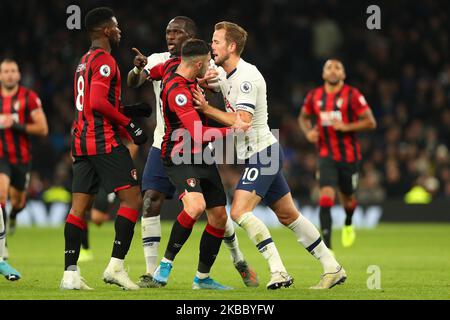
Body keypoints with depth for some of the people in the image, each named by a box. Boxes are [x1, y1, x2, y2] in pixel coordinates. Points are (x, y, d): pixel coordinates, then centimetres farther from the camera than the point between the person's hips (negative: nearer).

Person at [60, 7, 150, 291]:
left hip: (81, 142, 9)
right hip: (104, 141, -9)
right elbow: (98, 103, -20)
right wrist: (130, 124, -12)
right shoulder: (104, 60, -9)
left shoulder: (85, 62, 20)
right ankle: (116, 266, -12)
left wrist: (127, 111, 21)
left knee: (79, 206, 4)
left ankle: (71, 273, -1)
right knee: (132, 198, -6)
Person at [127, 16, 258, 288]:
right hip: (164, 145, 2)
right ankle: (151, 272, -10)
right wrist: (138, 69, -36)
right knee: (151, 200, -14)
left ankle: (240, 261, 27)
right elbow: (133, 83, -13)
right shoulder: (158, 61, 1)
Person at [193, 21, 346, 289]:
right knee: (288, 216, 11)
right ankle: (333, 268, 15)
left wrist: (207, 109, -22)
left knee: (240, 212, -18)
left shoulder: (246, 76, -18)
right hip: (259, 155, 10)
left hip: (262, 153, -10)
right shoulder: (224, 74, 9)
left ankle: (279, 271, -20)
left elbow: (242, 121, -24)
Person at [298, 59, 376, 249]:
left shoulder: (352, 95, -9)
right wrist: (308, 132, -2)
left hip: (349, 156, -1)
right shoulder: (314, 96, 2)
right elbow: (303, 117, 20)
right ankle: (326, 246, -21)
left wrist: (346, 126, -22)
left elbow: (370, 122, -9)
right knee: (326, 198, -18)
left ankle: (348, 225, 52)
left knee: (347, 198, 16)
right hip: (326, 156, 1)